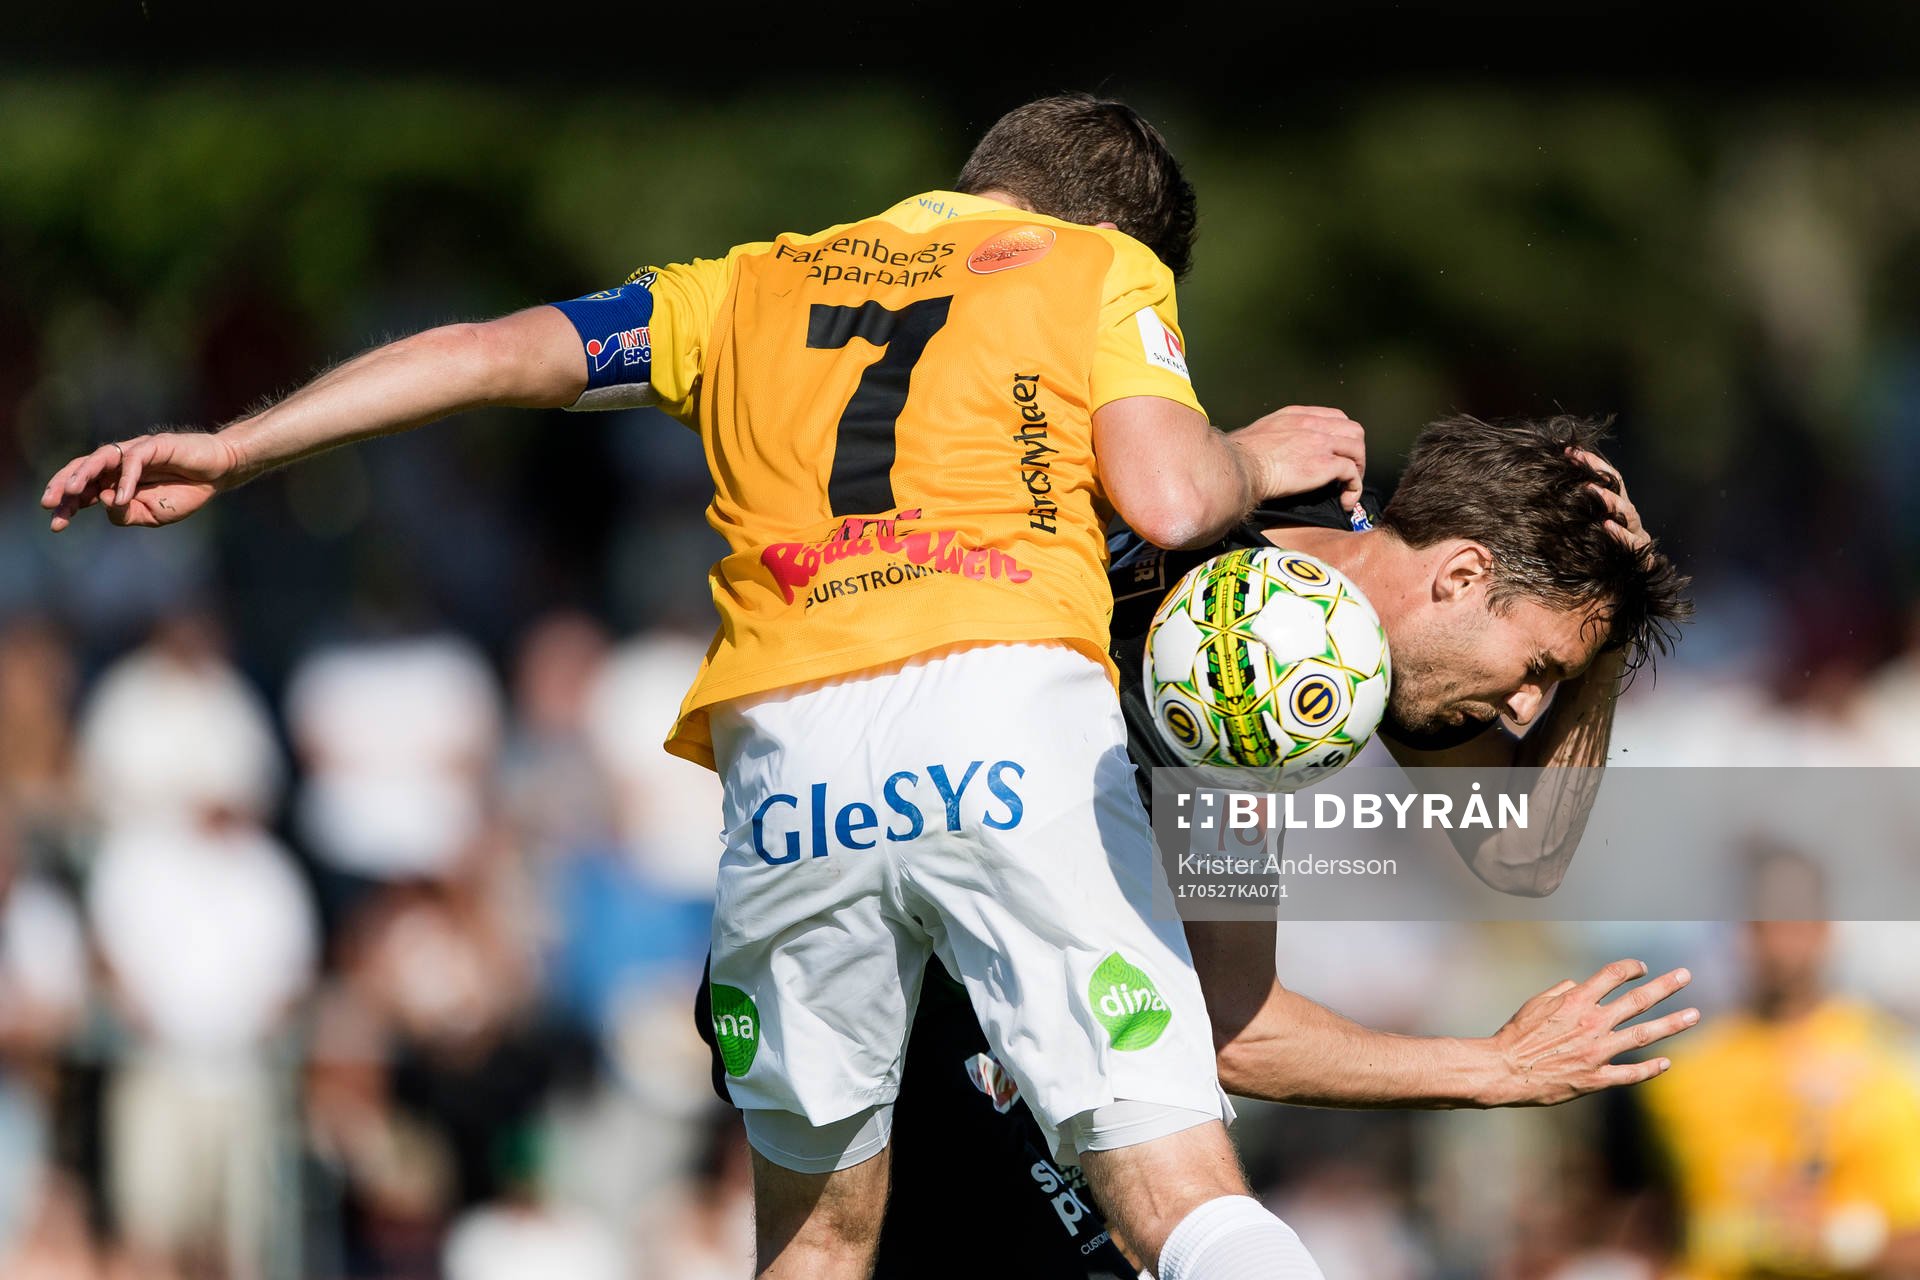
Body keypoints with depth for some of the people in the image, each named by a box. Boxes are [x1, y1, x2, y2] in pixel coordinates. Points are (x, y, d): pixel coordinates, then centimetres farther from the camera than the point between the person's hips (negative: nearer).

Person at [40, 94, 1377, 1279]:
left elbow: (493, 353, 23)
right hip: (1008, 711, -3)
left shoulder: (759, 283, 30)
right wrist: (1255, 460, 26)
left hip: (787, 749, 3)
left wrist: (232, 448, 24)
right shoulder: (1107, 266, 20)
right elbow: (1168, 500, 5)